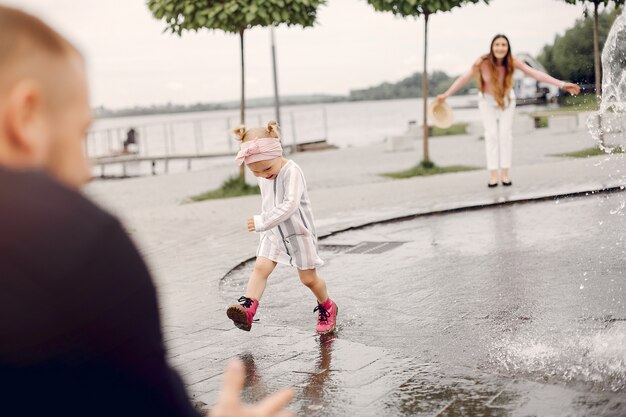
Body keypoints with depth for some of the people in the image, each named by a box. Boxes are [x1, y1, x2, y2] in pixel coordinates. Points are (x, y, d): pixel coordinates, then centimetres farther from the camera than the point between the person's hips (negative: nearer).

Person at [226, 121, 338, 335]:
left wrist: (262, 222, -37)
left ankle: (327, 307, 29)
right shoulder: (263, 176, 1)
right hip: (274, 232, 6)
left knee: (308, 277, 5)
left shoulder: (292, 171, -24)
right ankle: (248, 307, -22)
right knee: (260, 267, -13)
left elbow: (290, 205, -34)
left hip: (299, 231, -6)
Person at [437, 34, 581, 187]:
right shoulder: (483, 62, -31)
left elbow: (535, 73, -31)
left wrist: (561, 84, -36)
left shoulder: (512, 62, -27)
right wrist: (446, 94, -22)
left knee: (506, 133, -4)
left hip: (507, 99, 1)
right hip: (487, 100, -1)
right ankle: (493, 175, -8)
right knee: (491, 134, -8)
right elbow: (465, 78, -23)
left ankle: (505, 173, -1)